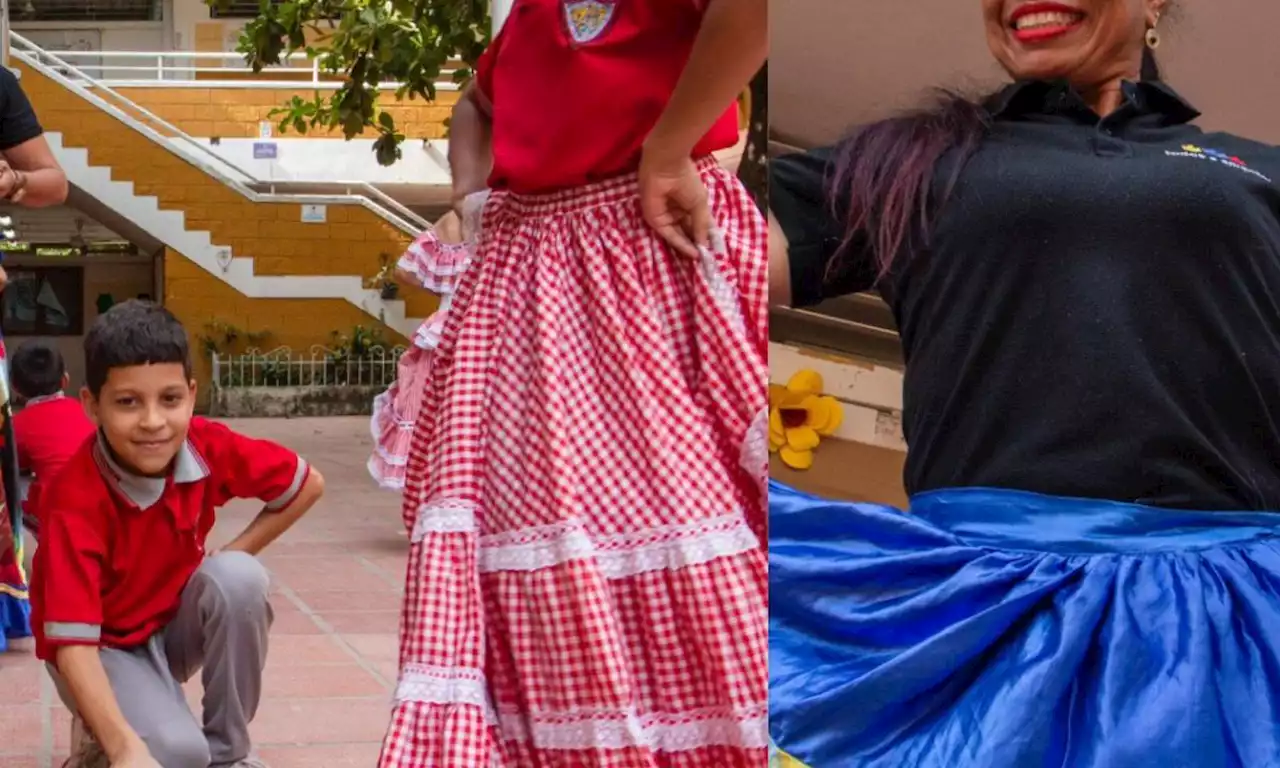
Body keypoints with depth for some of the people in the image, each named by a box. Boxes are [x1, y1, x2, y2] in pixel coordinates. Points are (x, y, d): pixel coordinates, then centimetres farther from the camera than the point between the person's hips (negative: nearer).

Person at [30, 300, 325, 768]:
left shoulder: (208, 448, -19)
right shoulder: (75, 502, -32)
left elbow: (307, 485, 0)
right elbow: (72, 642, -36)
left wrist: (234, 557, -9)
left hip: (176, 623, 5)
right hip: (104, 646, -5)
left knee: (239, 578, -27)